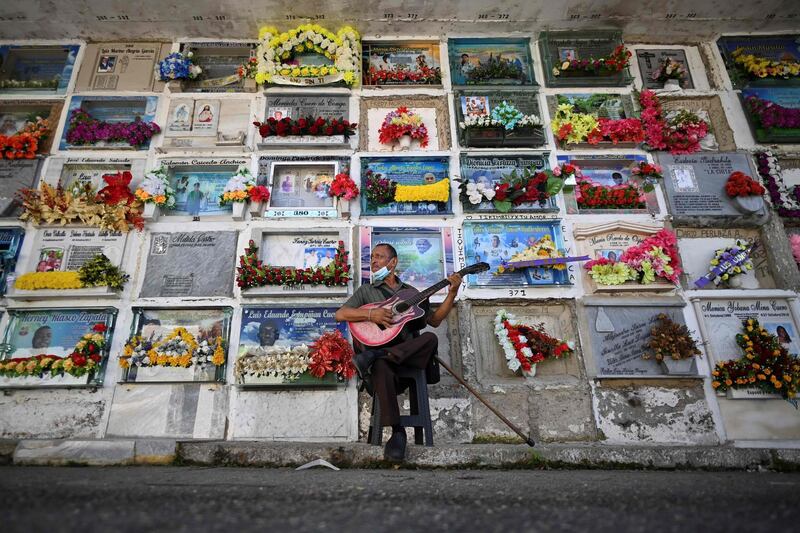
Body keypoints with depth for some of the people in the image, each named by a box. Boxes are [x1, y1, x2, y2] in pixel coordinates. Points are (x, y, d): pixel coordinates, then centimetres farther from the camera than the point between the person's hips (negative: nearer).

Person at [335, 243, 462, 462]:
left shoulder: (411, 292, 23)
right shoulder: (366, 291, 17)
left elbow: (434, 320, 17)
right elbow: (339, 314, 3)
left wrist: (452, 294, 7)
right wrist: (370, 314, -13)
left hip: (410, 353, 2)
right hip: (380, 347, -1)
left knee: (431, 338, -30)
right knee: (381, 366, -37)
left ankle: (373, 356, -35)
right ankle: (397, 432, -31)